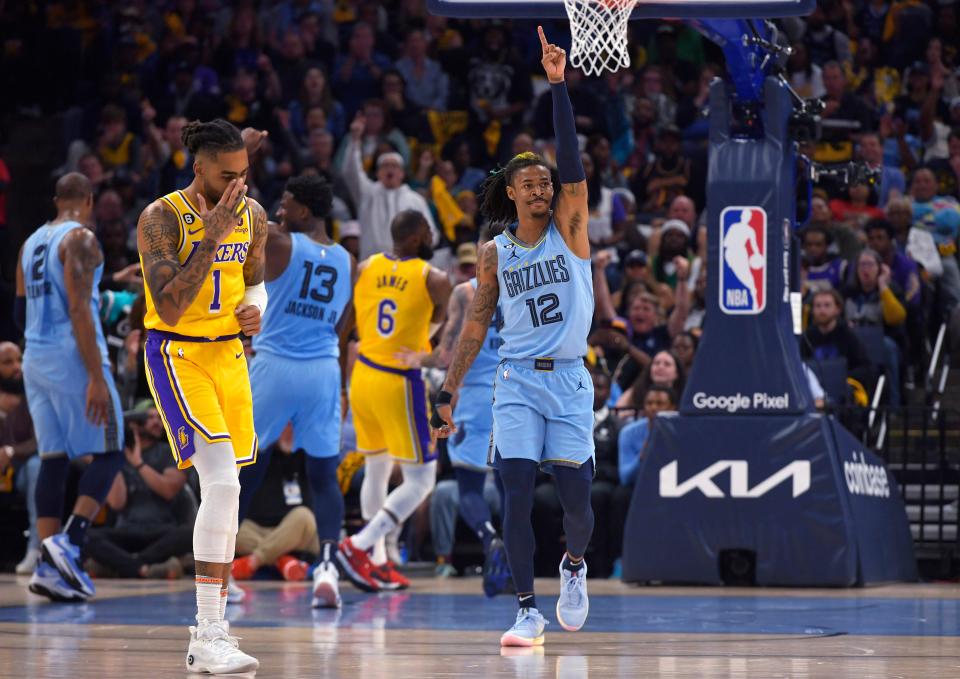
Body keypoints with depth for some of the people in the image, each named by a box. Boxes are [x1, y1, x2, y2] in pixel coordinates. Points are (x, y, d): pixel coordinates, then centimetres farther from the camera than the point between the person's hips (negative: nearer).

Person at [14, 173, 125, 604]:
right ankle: (68, 543, -16)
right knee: (108, 453, 0)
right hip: (72, 357, -7)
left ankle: (48, 565, -2)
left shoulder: (32, 242, 16)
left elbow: (21, 313, 19)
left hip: (35, 358, 8)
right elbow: (79, 308, -17)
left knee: (53, 459, 6)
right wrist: (97, 377, -20)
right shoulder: (80, 238, -8)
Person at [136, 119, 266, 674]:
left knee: (225, 492, 9)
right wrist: (212, 234, -27)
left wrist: (255, 310, -3)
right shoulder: (162, 218, -16)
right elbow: (169, 308, -24)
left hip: (228, 354, 7)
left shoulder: (252, 215, 4)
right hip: (177, 355, -7)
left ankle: (214, 627, 17)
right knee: (222, 484, -20)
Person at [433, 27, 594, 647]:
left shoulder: (569, 229, 2)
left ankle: (575, 566, 29)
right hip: (518, 381, 1)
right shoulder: (495, 253, 7)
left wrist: (558, 84, -20)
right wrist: (449, 392, 6)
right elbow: (477, 325, 12)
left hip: (569, 380, -1)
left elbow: (573, 167, -13)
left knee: (576, 496, -3)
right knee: (518, 492, -10)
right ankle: (528, 609, -3)